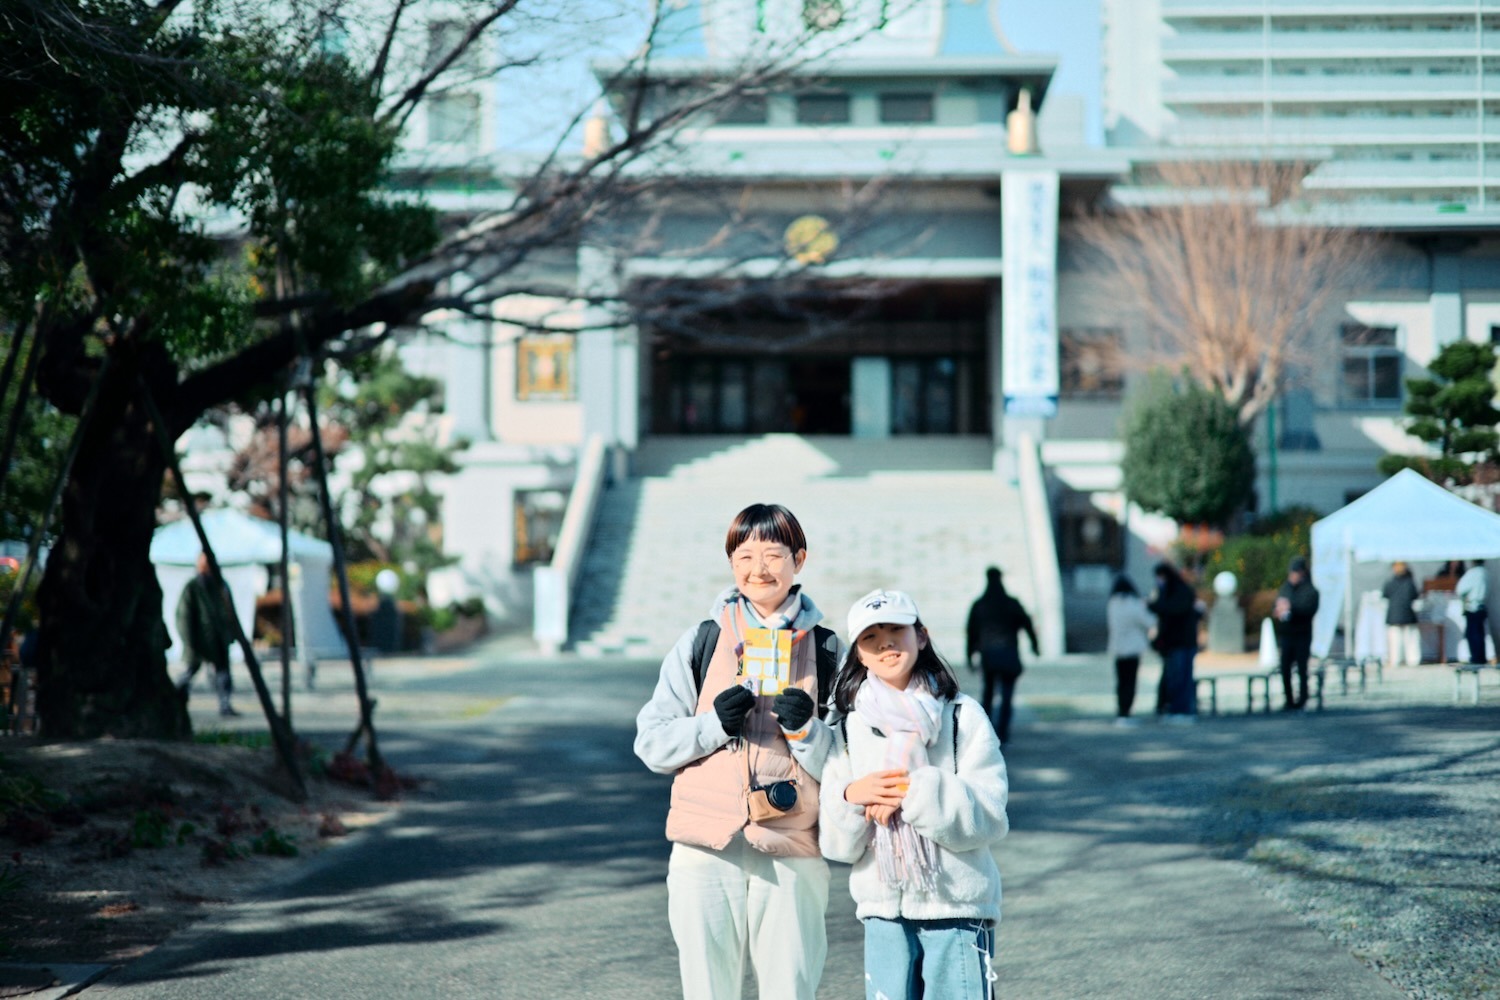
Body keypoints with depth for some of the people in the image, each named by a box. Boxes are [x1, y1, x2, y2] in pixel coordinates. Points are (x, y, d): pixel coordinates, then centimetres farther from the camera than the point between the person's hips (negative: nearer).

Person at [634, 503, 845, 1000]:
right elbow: (651, 741, 7)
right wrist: (713, 725, -9)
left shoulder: (825, 650, 9)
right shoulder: (701, 642, 10)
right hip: (705, 848, 1)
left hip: (791, 851, 0)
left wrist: (808, 729, -11)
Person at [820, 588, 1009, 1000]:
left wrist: (918, 792, -19)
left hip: (958, 908, -2)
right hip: (883, 909, 2)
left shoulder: (961, 716, 0)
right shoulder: (849, 728, 7)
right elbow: (835, 843, 4)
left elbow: (989, 815, -8)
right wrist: (851, 797, -16)